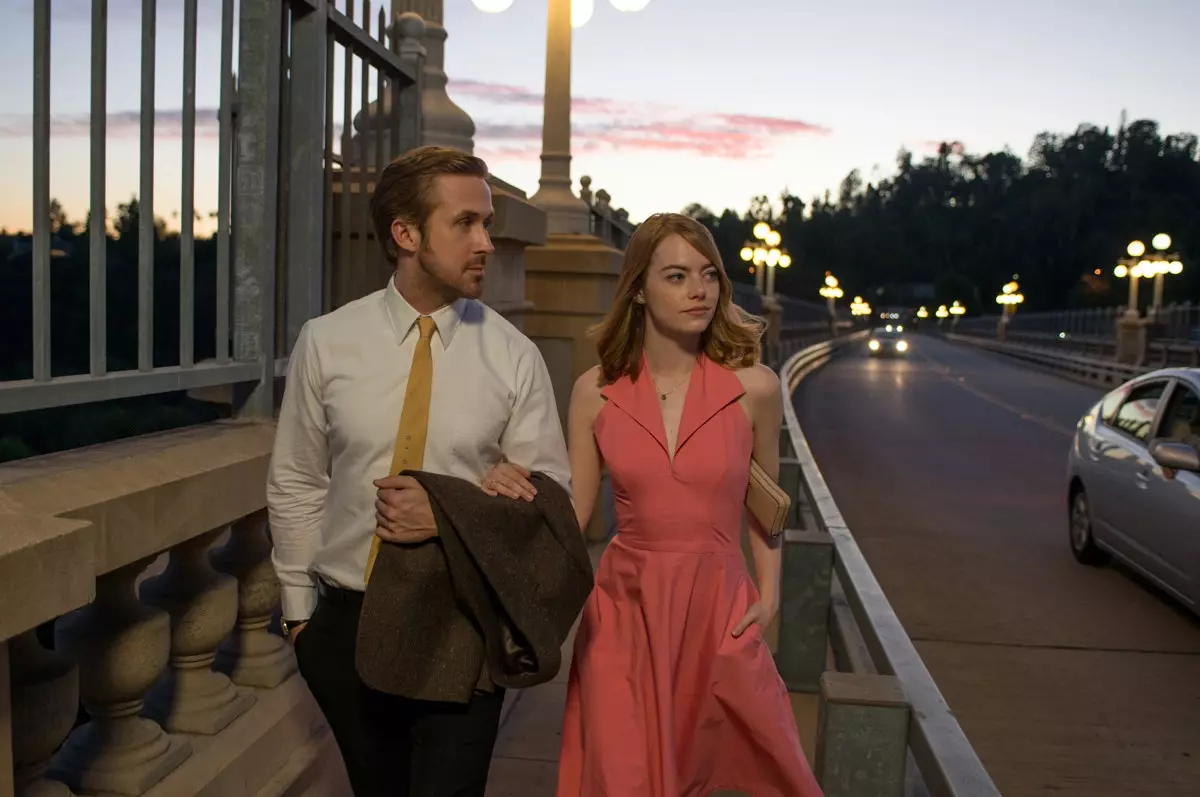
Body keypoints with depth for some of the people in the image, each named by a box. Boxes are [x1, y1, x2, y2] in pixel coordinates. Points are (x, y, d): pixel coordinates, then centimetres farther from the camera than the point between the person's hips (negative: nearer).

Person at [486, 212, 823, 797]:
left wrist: (769, 595, 7)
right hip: (624, 610, 1)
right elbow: (570, 514, 0)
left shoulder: (754, 387, -6)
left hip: (718, 611, 0)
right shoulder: (595, 391, -3)